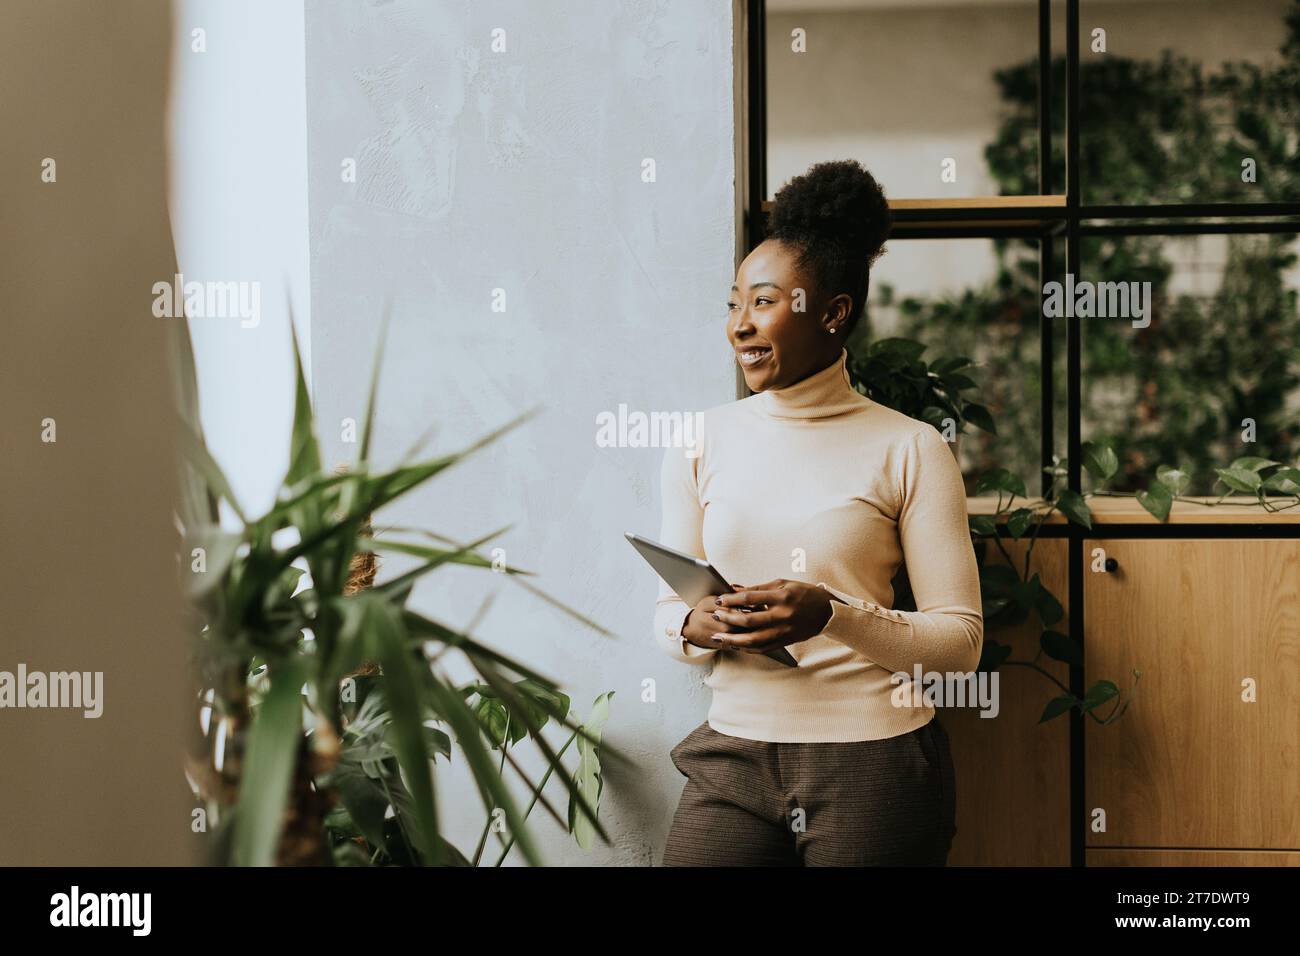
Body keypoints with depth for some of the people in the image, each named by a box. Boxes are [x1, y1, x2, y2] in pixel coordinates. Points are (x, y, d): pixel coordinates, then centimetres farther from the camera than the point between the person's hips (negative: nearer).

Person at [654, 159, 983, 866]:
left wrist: (833, 616, -19)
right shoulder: (702, 440, 7)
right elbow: (666, 611, 12)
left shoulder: (909, 449, -2)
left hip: (876, 762, -2)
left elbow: (960, 639, -5)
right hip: (734, 759, 3)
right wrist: (697, 628, -12)